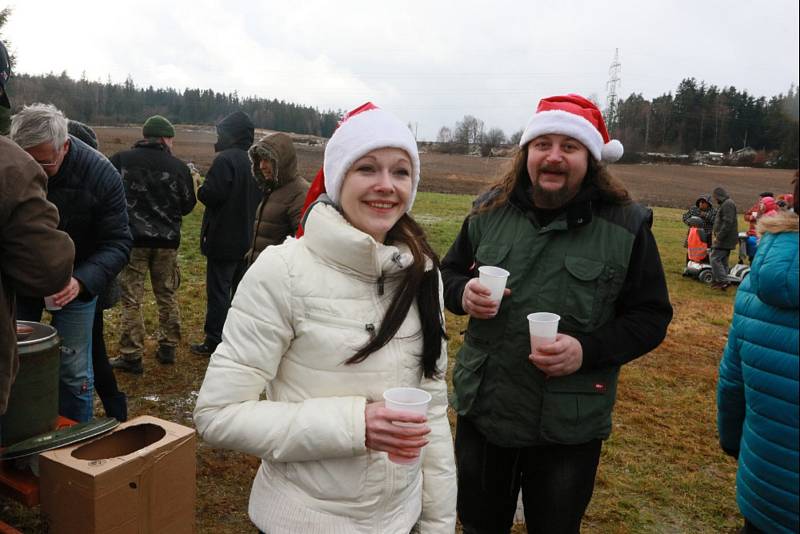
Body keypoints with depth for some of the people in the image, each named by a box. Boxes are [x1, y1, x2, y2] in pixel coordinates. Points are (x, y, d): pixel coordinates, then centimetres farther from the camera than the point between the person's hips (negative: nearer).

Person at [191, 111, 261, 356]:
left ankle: (213, 341, 6)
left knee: (218, 290, 0)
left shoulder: (225, 159, -17)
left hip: (223, 239, -8)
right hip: (246, 238, 8)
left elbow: (212, 195, -21)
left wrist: (200, 187, -2)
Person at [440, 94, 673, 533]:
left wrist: (588, 350, -21)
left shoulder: (626, 226, -9)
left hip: (570, 428, -2)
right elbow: (449, 273, 11)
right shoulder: (490, 210, 0)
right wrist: (463, 293, -13)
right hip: (481, 411, 3)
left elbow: (651, 316, -5)